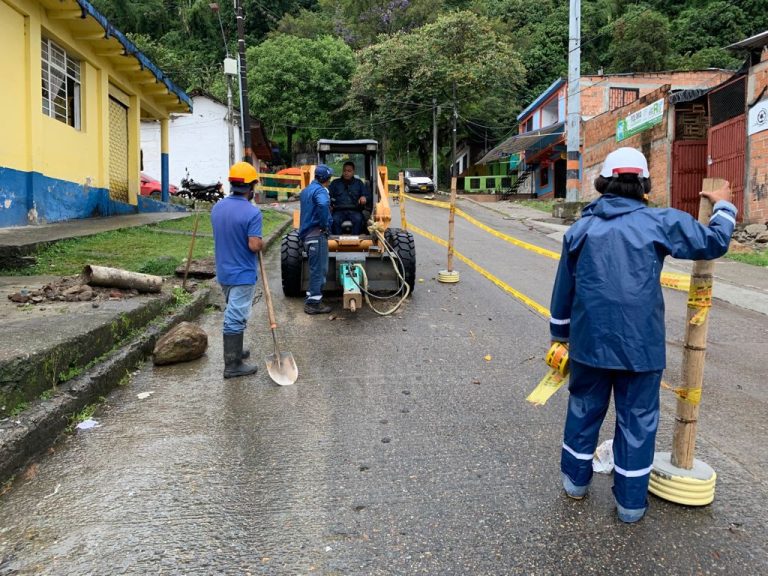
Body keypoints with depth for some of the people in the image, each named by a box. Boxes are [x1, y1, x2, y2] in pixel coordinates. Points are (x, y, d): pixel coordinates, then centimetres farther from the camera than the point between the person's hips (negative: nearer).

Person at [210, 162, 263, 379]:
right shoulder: (252, 212, -20)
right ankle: (232, 365, 5)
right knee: (235, 318, -2)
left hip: (223, 271, 8)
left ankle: (235, 351, 36)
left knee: (233, 314, 22)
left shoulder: (217, 207, 4)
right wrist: (261, 243, -4)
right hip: (243, 274, -8)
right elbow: (254, 245, -24)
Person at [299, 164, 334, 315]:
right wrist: (325, 225, -23)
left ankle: (312, 298, 25)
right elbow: (323, 205, -35)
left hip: (306, 233, 9)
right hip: (317, 234, -9)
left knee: (317, 269, 18)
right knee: (319, 269, -4)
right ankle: (314, 303, 0)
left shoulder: (305, 191, 18)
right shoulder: (320, 190, -13)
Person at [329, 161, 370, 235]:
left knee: (358, 220, -34)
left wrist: (364, 197, -9)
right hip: (339, 210, 0)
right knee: (335, 220, -33)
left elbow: (366, 195, 16)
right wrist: (330, 202, -11)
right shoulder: (335, 183, 22)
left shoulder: (359, 183, 23)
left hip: (354, 211, 0)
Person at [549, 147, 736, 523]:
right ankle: (631, 501, 23)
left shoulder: (582, 227, 3)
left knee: (584, 408, 19)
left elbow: (563, 290, 8)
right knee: (637, 419, 11)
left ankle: (575, 479, 34)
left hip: (589, 340, 2)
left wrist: (560, 335, 19)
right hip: (640, 344, -2)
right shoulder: (661, 222, -5)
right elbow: (713, 242, 5)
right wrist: (723, 206, 24)